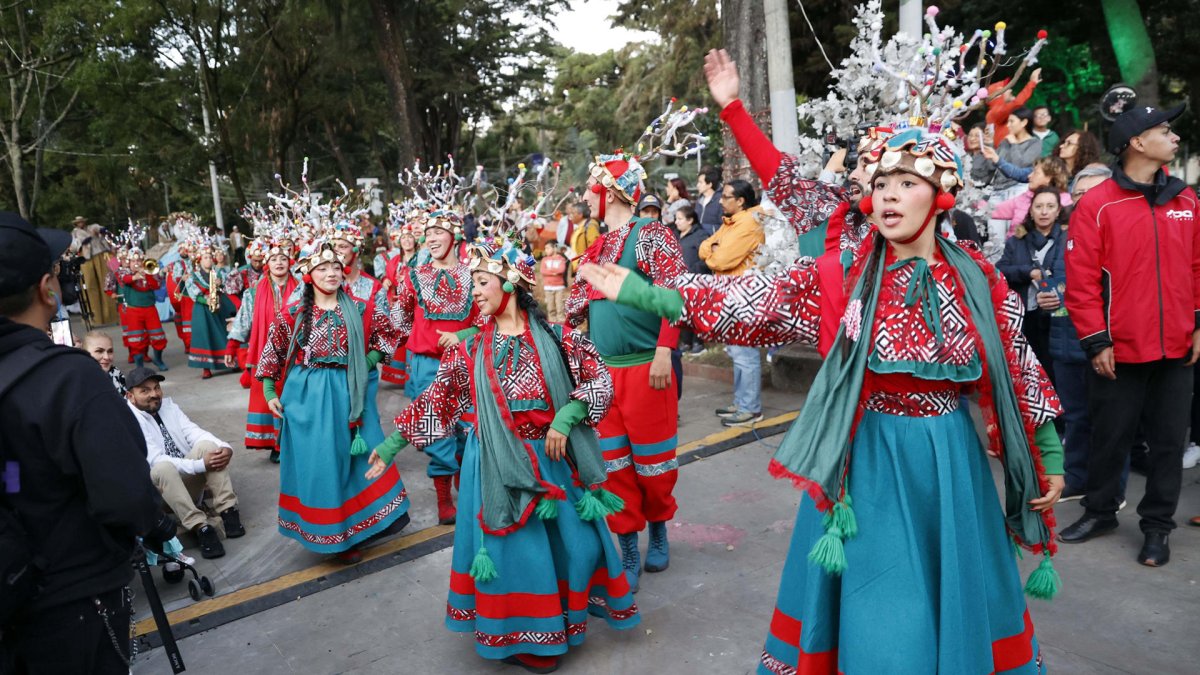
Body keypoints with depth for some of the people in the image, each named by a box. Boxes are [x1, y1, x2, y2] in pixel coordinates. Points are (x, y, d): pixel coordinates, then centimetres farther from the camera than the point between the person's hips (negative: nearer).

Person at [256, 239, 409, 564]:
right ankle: (331, 533, 20)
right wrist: (269, 392, 3)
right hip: (306, 396, -1)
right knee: (316, 461, 5)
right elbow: (272, 353, 5)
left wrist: (369, 362, 2)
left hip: (345, 394, 1)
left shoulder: (359, 311, -2)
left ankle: (357, 523, 29)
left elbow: (387, 331, 11)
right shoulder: (292, 314, -4)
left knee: (350, 457, 9)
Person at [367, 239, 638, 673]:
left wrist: (565, 419, -18)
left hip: (552, 458, 1)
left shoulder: (553, 335, -4)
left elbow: (598, 378, -6)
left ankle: (565, 620, 36)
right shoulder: (470, 348, -1)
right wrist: (393, 443, 3)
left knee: (571, 539, 9)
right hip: (499, 463, -1)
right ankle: (520, 637, 27)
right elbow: (435, 400, 3)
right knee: (515, 549, 4)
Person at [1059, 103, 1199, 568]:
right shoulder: (1096, 205, -8)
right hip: (1119, 350, -4)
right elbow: (1082, 280, -10)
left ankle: (1157, 525, 25)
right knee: (1110, 437, 9)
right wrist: (1096, 342, -12)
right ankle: (1100, 512, 28)